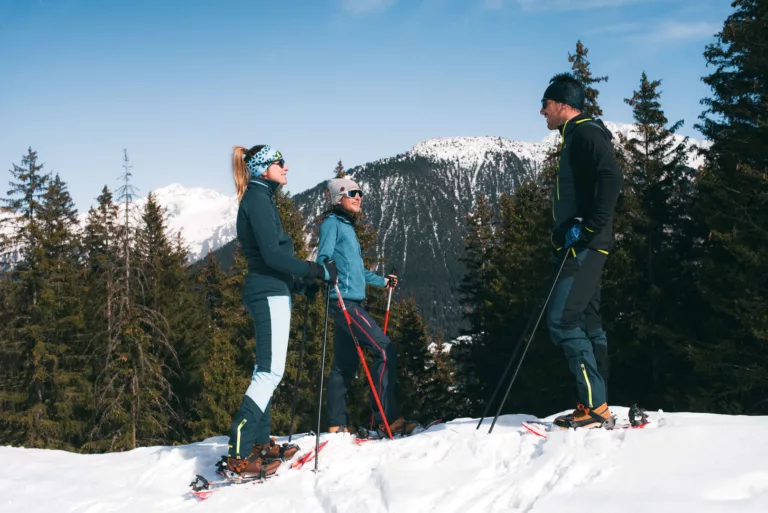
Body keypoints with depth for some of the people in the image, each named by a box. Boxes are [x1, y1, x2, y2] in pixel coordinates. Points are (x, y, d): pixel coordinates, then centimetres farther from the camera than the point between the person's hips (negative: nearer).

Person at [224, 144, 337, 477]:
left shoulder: (260, 199, 19)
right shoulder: (258, 199, -11)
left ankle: (260, 443, 18)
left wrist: (310, 277, 20)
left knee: (266, 370, 12)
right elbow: (271, 254, -20)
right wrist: (318, 271, -17)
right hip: (269, 293, -11)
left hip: (269, 291, 11)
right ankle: (239, 453, -16)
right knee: (270, 371, -13)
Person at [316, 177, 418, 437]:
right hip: (344, 300, -10)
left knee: (345, 364, 9)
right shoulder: (332, 223, -4)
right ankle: (386, 419, -15)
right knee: (385, 350, -14)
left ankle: (338, 425, 11)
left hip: (351, 303, 10)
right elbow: (324, 259, -15)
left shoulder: (347, 226, 23)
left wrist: (382, 281, 41)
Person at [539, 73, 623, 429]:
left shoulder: (586, 132, -9)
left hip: (585, 245, -11)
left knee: (561, 320, -15)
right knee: (586, 322, 9)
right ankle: (595, 407, 13)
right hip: (578, 247, 11)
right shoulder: (574, 137, 22)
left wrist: (588, 227, -26)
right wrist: (563, 232, 19)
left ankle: (595, 407, -13)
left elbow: (611, 178, -23)